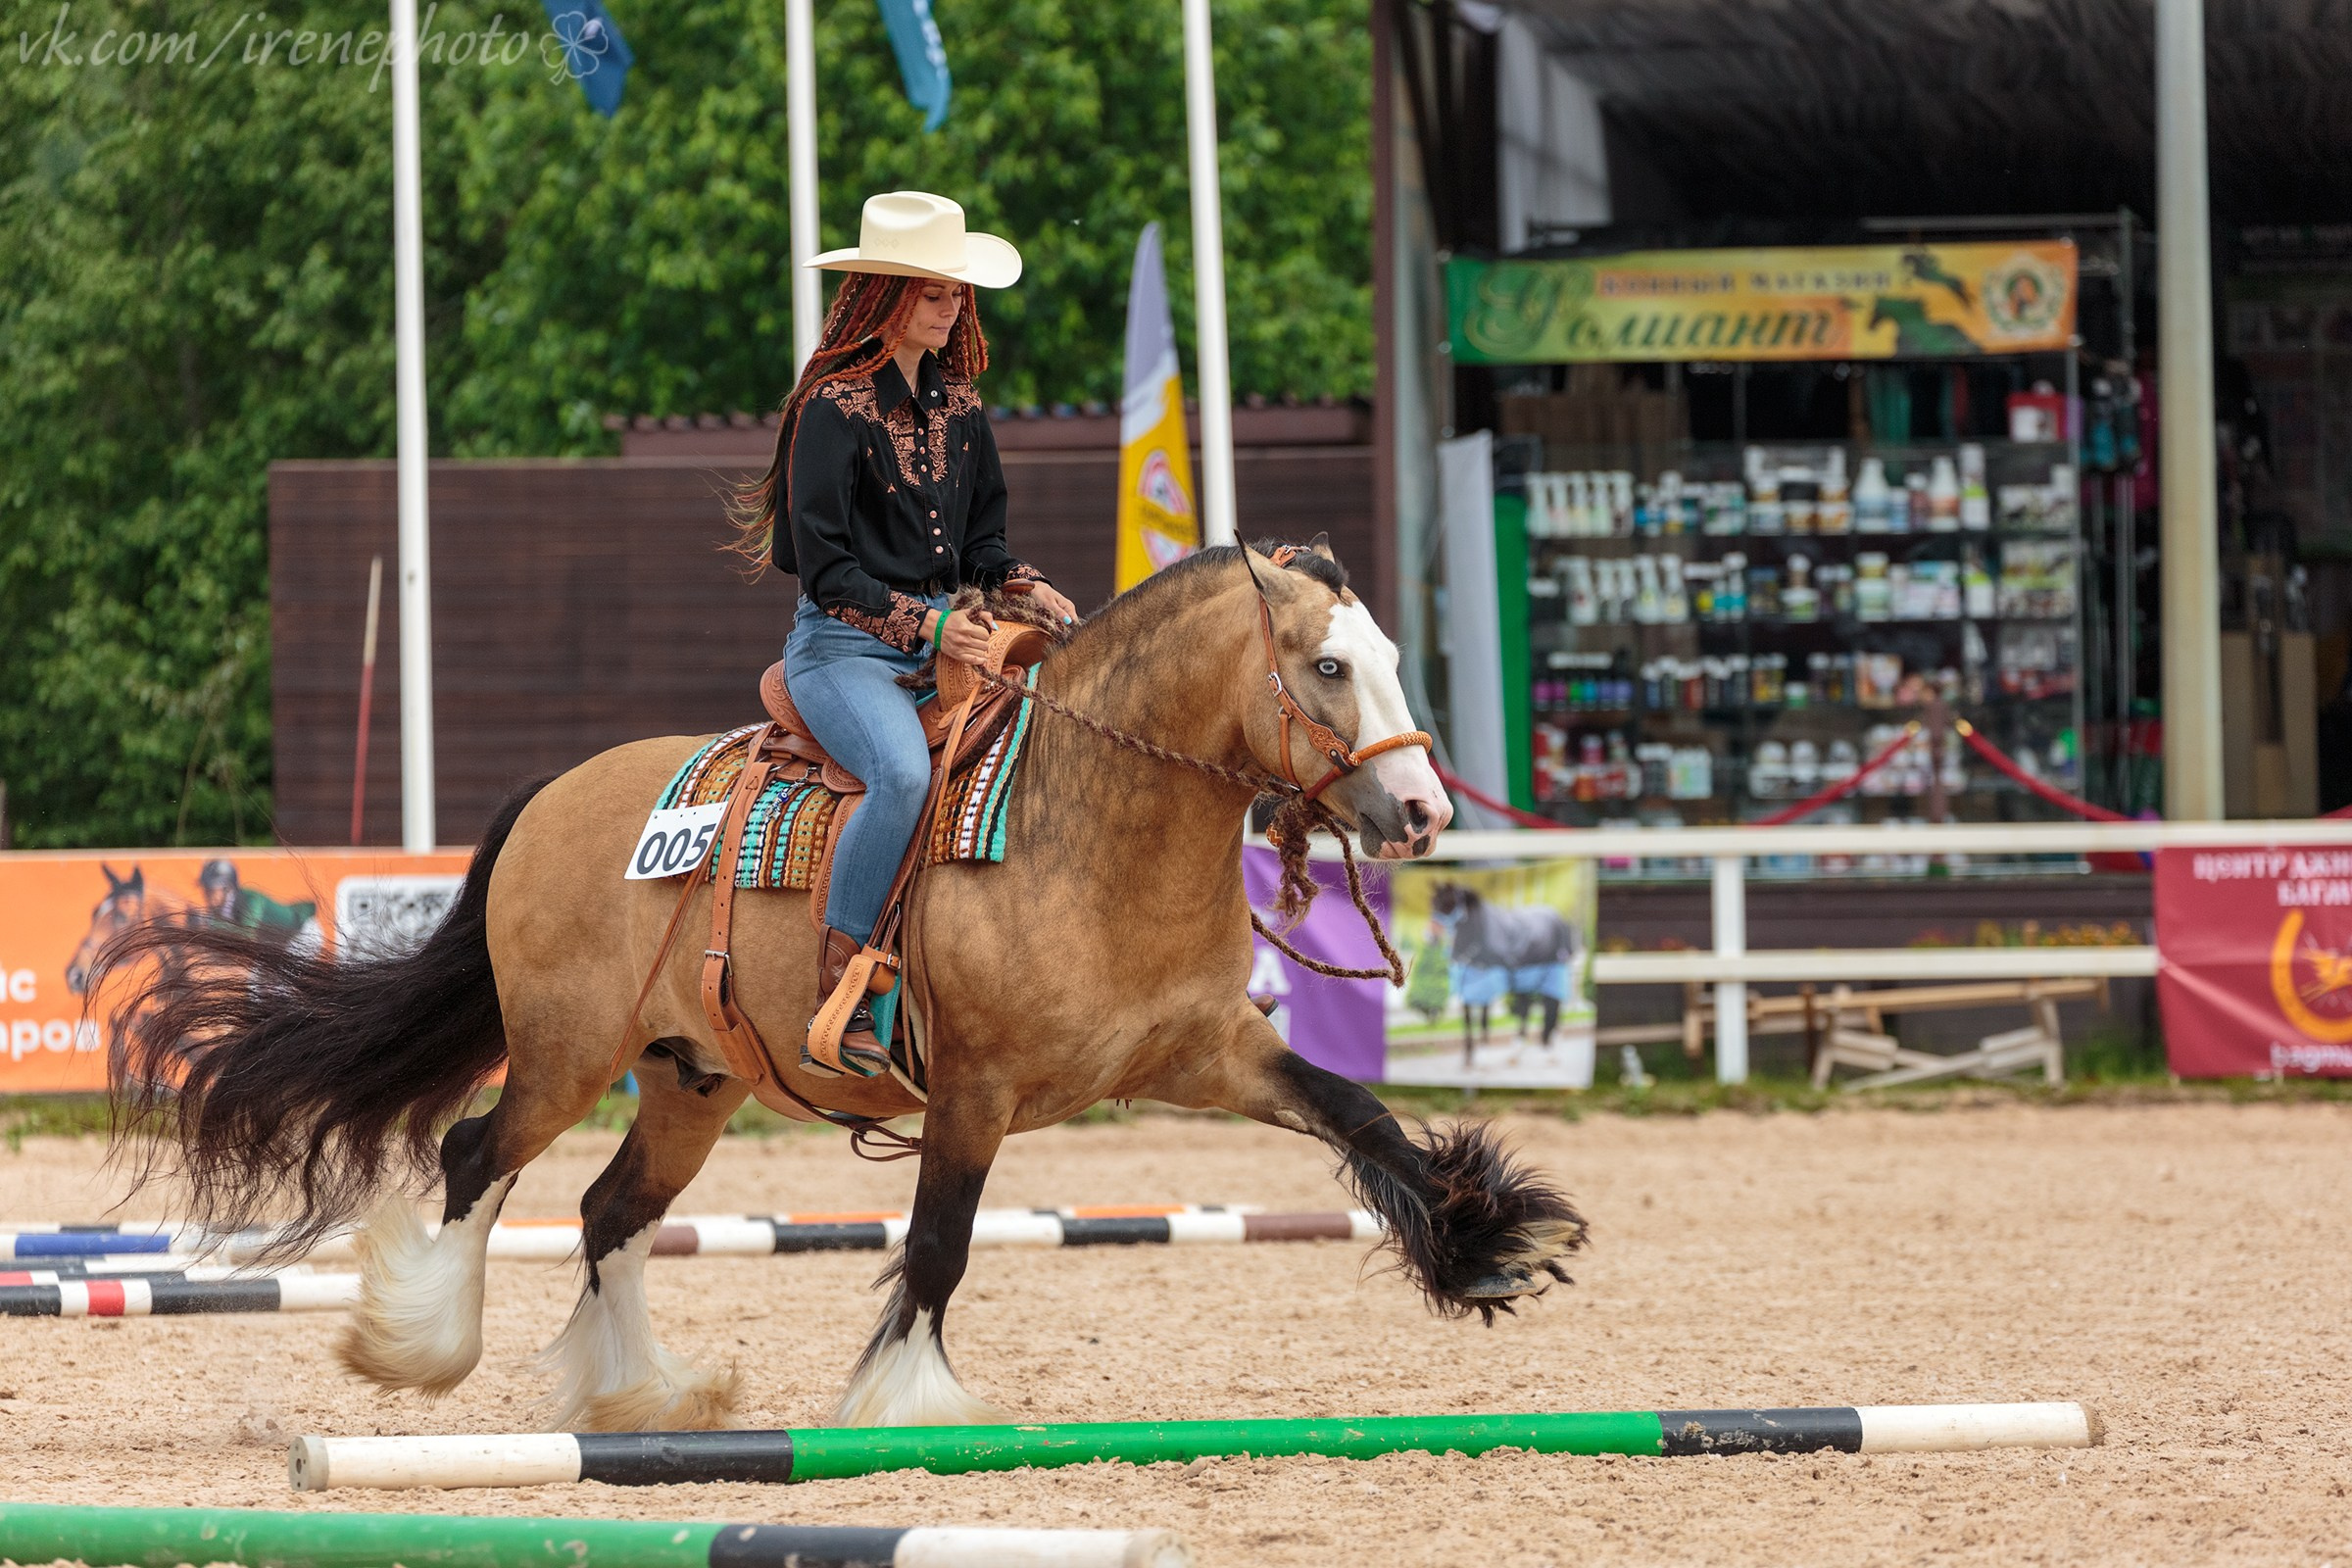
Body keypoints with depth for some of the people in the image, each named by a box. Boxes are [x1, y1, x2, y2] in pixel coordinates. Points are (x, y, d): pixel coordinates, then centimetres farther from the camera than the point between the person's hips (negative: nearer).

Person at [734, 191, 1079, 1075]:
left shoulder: (958, 405, 13)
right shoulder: (835, 407, -9)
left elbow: (981, 538, 20)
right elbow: (825, 568, -13)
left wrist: (1024, 587, -1)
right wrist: (925, 626, -21)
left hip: (943, 635, 8)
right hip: (844, 645, -8)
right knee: (904, 773, -35)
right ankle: (835, 1009, -32)